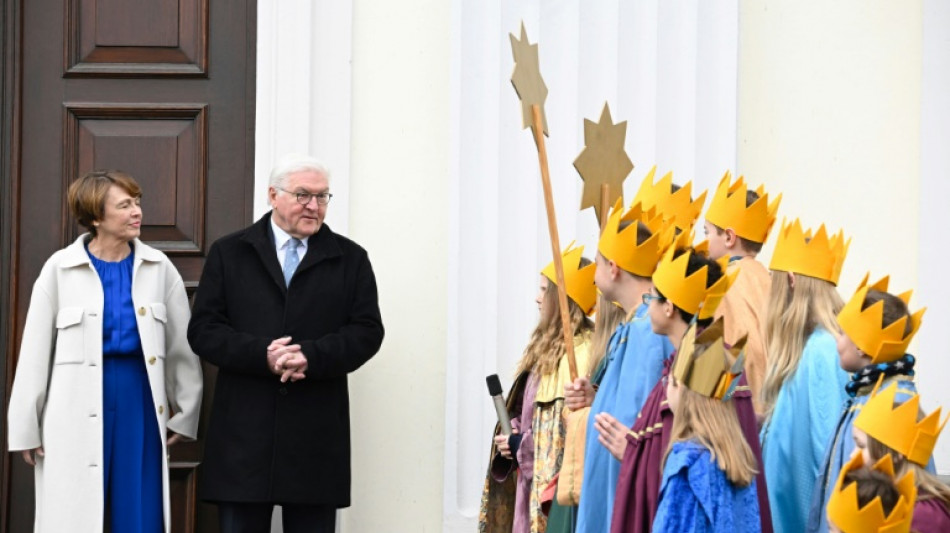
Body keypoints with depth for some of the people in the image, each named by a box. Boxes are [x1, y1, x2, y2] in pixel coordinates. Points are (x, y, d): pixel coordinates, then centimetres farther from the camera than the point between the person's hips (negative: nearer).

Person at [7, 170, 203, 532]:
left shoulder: (158, 268, 2)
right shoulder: (60, 269, -3)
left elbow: (183, 348, 8)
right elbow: (35, 354, 1)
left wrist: (185, 414, 9)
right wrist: (26, 428, 2)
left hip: (141, 406, 2)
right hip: (78, 414, -2)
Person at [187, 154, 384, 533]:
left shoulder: (350, 259, 10)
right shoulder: (229, 253, 8)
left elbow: (367, 331, 2)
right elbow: (203, 330, 1)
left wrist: (311, 356, -16)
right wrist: (262, 355, -16)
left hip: (316, 436, 1)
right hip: (244, 433, 0)